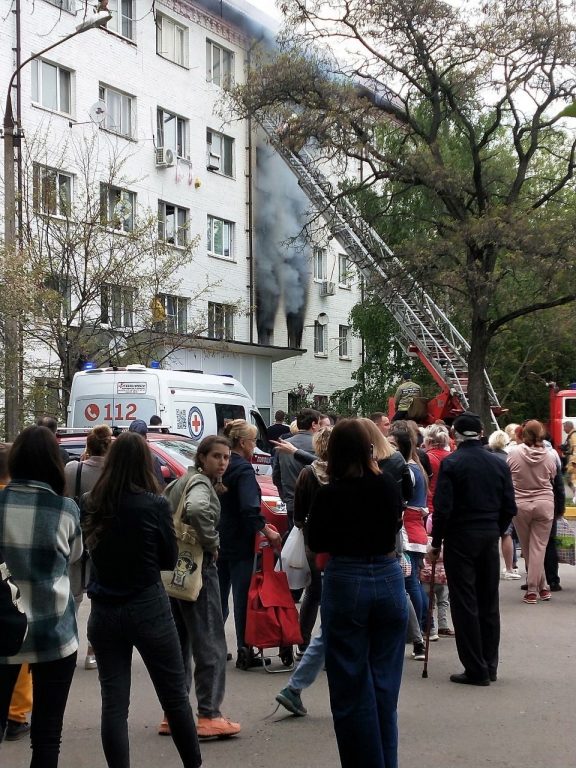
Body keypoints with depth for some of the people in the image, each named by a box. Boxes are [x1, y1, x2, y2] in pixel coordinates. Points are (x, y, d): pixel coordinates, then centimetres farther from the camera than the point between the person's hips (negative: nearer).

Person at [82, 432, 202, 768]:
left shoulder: (90, 503, -5)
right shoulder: (155, 504, -14)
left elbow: (90, 551, 8)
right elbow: (170, 560, -3)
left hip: (104, 611, 3)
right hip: (148, 608, -3)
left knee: (114, 702, 8)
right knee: (175, 696, 11)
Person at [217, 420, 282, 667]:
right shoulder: (243, 469, -16)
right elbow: (249, 510, -26)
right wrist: (267, 531, -18)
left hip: (218, 542, 8)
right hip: (239, 544, -8)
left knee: (219, 595, 15)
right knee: (243, 597, 0)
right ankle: (244, 652, 4)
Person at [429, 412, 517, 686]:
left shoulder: (451, 463, -10)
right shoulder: (498, 464, 4)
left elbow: (443, 508, -15)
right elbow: (509, 508, 5)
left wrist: (436, 542, -5)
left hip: (460, 538, -5)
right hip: (490, 539, 5)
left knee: (464, 604, 1)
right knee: (489, 603, 14)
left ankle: (476, 670, 2)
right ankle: (490, 666, 21)